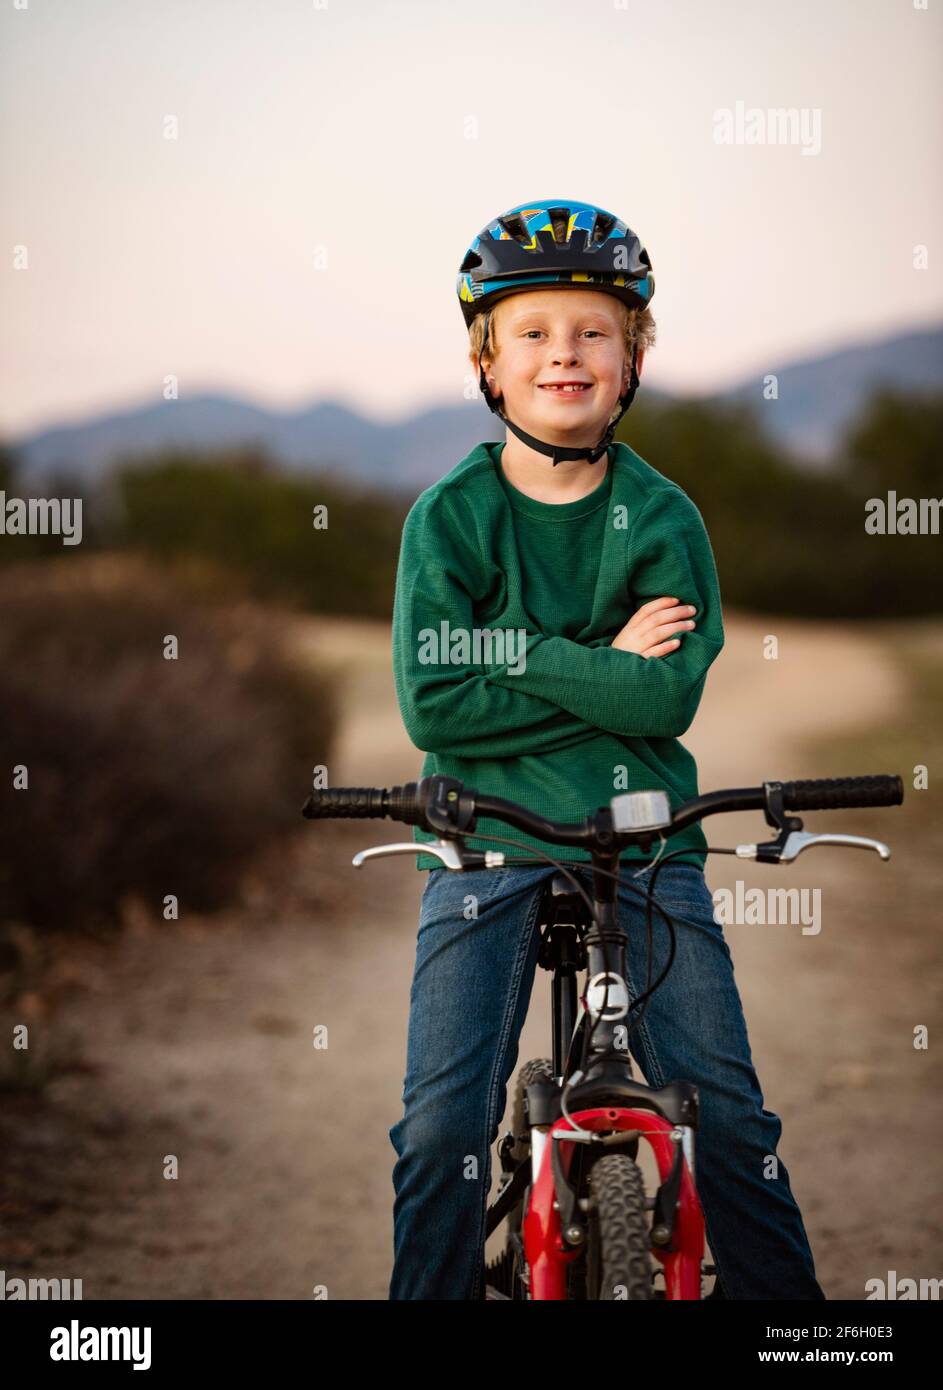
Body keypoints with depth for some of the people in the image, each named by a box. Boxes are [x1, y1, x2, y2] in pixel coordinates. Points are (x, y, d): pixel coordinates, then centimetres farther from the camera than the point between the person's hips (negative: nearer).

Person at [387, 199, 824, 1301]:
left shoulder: (663, 518, 1)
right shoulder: (447, 517, -1)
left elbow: (668, 697, -11)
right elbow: (432, 707, -11)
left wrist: (520, 651, -15)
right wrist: (603, 670, -11)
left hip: (642, 837, 1)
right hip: (487, 843, 0)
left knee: (728, 1114, -2)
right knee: (441, 1129, -6)